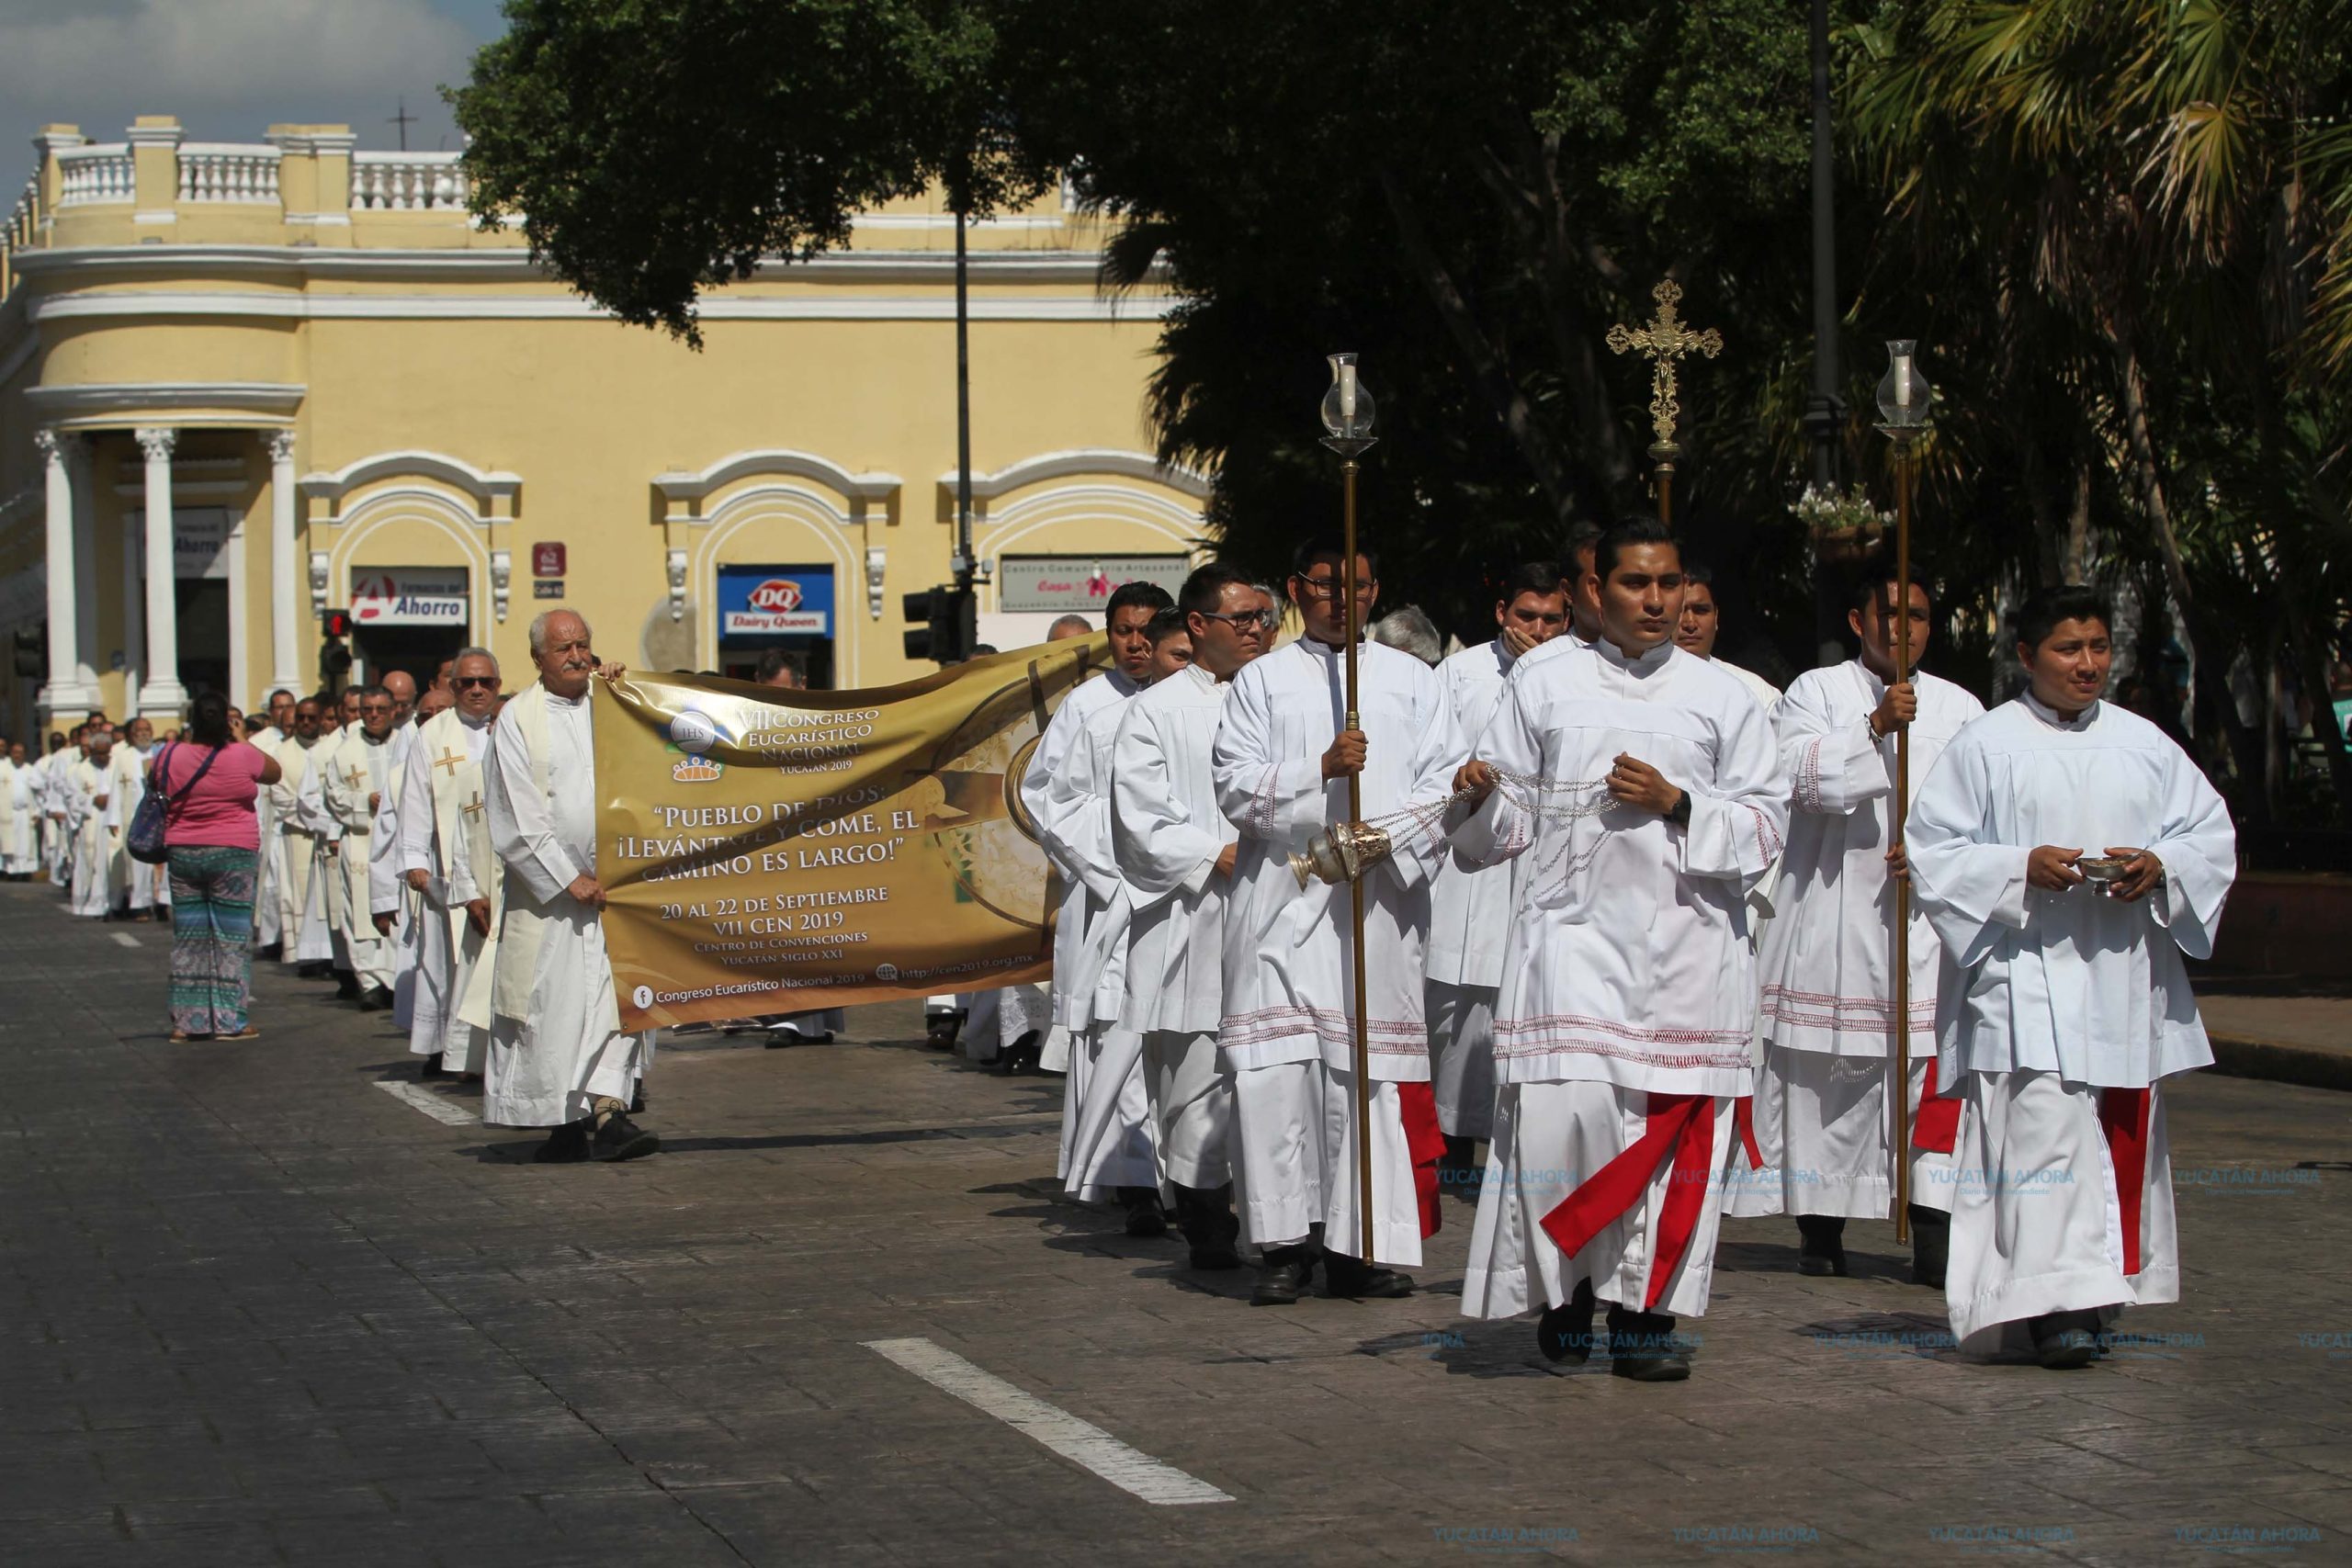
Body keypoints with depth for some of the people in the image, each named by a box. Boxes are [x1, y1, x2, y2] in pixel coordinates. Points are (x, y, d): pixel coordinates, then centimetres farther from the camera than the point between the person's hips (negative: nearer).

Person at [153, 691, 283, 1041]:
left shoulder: (169, 757, -4)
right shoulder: (243, 756, -11)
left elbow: (157, 789, 14)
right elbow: (275, 773, 7)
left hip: (182, 854, 3)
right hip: (234, 854, -3)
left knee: (188, 938, 10)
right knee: (232, 939, 3)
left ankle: (187, 1021, 11)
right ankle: (231, 1021, 1)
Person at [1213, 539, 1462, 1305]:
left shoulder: (1411, 679, 15)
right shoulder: (1261, 680, 12)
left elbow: (1445, 781, 6)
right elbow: (1235, 785, 2)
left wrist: (1389, 836, -11)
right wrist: (1321, 770, -12)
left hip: (1380, 902, 1)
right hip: (1283, 900, 0)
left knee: (1368, 1070, -3)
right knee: (1276, 1069, -8)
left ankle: (1361, 1244, 1)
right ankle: (1285, 1242, -3)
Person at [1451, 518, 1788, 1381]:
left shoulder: (1722, 697, 11)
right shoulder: (1544, 679, 11)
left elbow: (1765, 827, 6)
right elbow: (1507, 823, 11)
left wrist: (1677, 806, -8)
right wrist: (1481, 798, -11)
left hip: (1687, 944, 1)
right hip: (1573, 930, -1)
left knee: (1673, 1127, -4)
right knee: (1563, 1109, -13)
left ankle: (1646, 1311, 4)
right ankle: (1568, 1285, 7)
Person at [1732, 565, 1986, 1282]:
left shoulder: (1960, 709, 15)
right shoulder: (1815, 693, 8)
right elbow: (1805, 777, -9)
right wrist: (1876, 727, -19)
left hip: (1928, 911, 1)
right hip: (1832, 918, -1)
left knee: (1936, 1073, -9)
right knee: (1826, 1078, -1)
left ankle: (1934, 1235, -10)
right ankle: (1821, 1229, 10)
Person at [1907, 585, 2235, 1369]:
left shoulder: (2143, 744, 12)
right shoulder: (1985, 746, 1)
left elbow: (2211, 834, 12)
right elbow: (1935, 850, -2)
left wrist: (2158, 866, -9)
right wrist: (2024, 867, -17)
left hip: (2127, 976, 5)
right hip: (2026, 974, -5)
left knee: (2121, 1135, 9)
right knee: (2045, 1125, -16)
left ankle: (2097, 1291, 19)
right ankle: (2054, 1302, -20)